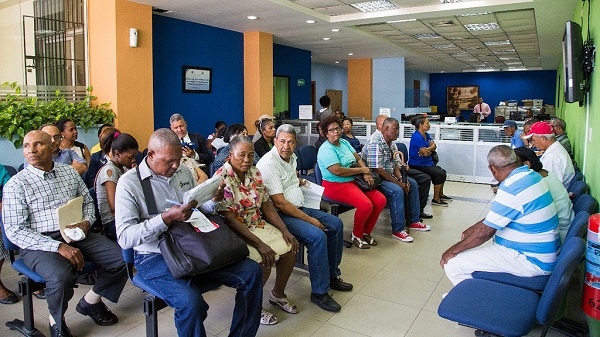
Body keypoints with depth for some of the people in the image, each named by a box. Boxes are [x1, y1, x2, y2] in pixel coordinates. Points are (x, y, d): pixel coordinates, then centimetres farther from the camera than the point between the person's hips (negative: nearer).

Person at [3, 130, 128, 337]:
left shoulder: (69, 172, 11)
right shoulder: (16, 184, -4)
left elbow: (87, 201, 21)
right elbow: (15, 230, -10)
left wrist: (87, 222, -3)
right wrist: (59, 247, -21)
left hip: (76, 235, 5)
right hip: (39, 243, -5)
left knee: (123, 259, -11)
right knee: (62, 276, -35)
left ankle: (91, 301, 15)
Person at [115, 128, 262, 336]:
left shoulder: (183, 172, 10)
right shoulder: (129, 182, -8)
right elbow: (125, 237, -16)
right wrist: (167, 218, -27)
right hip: (156, 257, -6)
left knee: (252, 272, -9)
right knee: (191, 302, -34)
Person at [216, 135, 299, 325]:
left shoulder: (255, 173, 3)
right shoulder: (222, 179, -19)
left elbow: (267, 206, 6)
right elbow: (229, 219, -24)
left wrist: (285, 230, -6)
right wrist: (259, 244, -28)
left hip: (258, 226, 8)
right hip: (235, 233, -7)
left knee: (291, 248, -5)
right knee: (264, 260, -26)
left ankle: (278, 293, 18)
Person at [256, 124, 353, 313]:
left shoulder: (291, 157, 11)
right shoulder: (269, 163, -18)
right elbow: (279, 202, -23)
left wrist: (298, 182, 11)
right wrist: (310, 220, -20)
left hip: (298, 209, 10)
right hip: (279, 215, -10)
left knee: (336, 224, 6)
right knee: (317, 236, -28)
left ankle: (332, 276, 19)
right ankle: (319, 292, -12)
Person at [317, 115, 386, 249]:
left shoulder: (344, 142, 15)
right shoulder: (326, 150, -13)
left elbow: (358, 159, 15)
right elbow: (337, 171, -23)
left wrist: (366, 174, -6)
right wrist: (362, 170, -13)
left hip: (354, 181, 9)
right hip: (336, 185, -9)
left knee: (381, 200, -7)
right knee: (366, 205, -27)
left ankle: (366, 232, 10)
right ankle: (356, 235, -2)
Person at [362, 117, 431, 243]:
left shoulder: (391, 143, 9)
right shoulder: (375, 143, -23)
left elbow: (396, 164, 11)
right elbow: (377, 170, -27)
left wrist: (401, 178, -10)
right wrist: (399, 183, -23)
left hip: (388, 176, 11)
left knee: (412, 183, 9)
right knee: (397, 191, -29)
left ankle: (413, 221, 17)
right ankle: (398, 230, -19)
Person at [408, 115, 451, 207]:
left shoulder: (426, 134, 9)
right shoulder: (417, 137, -21)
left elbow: (434, 146, 3)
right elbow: (425, 153, -22)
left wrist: (428, 149, -17)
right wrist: (431, 147, -2)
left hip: (427, 163, 10)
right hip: (417, 165, -10)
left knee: (443, 172, 11)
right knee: (439, 174, -18)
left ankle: (440, 195, 26)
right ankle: (436, 199, -8)